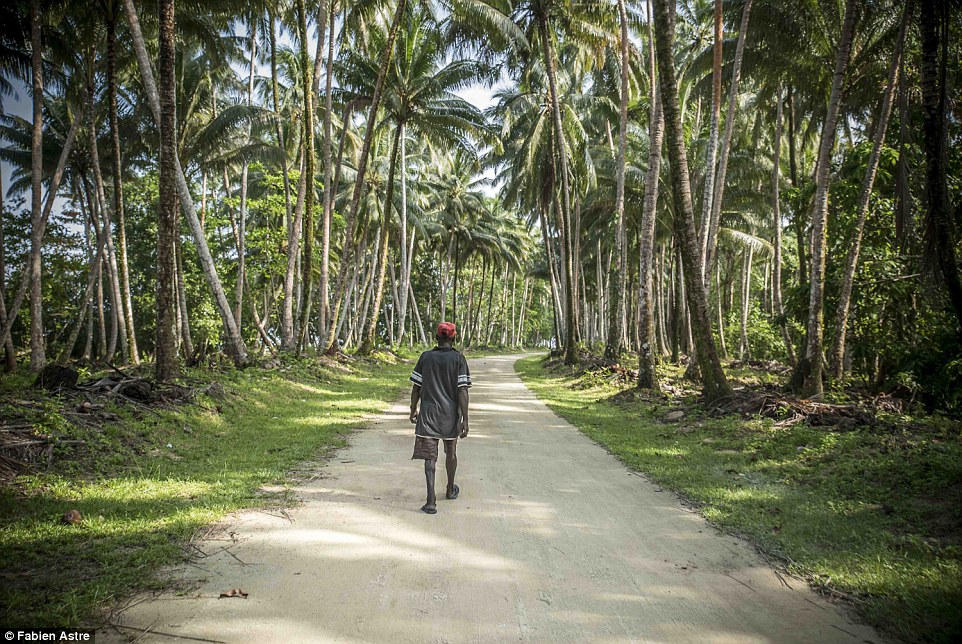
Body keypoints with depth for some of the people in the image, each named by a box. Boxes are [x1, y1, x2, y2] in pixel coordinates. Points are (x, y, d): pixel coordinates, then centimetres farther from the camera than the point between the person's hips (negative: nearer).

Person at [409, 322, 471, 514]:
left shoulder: (426, 357, 0)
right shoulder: (458, 358, -6)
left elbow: (416, 388, 2)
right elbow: (463, 390, -11)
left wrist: (413, 410, 16)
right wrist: (465, 419, -9)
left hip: (428, 413, 0)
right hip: (451, 414, 0)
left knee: (430, 456, 0)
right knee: (451, 452, 20)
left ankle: (431, 501, -11)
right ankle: (450, 490, 38)